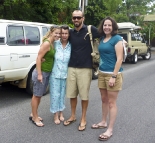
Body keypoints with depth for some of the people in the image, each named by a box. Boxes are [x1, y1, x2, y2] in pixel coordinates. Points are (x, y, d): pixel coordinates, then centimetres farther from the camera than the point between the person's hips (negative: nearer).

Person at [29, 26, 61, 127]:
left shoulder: (53, 44, 8)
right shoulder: (46, 43, -17)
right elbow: (38, 58, -20)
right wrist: (39, 74, -21)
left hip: (48, 73, 9)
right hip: (41, 72, -9)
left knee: (40, 95, 18)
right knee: (36, 95, 4)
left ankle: (34, 114, 33)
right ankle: (34, 118, 17)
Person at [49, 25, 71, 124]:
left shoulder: (71, 46, -2)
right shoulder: (55, 44, -5)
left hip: (65, 74, 2)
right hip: (55, 74, -1)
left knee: (62, 94, 14)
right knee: (55, 94, 4)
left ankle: (61, 113, 31)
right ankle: (56, 115, 19)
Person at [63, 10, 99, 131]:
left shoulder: (90, 30, -6)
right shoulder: (70, 32, 8)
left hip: (85, 68, -4)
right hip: (71, 68, 4)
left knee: (84, 95, 6)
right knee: (72, 94, 12)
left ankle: (83, 119, 21)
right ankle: (73, 116, 30)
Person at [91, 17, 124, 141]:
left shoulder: (117, 39, -10)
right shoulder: (102, 39, 11)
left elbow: (119, 59, -15)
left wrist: (114, 76, -20)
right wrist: (99, 70, 10)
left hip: (113, 74, -7)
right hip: (102, 73, 7)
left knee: (111, 102, 1)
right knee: (104, 100, 17)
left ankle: (110, 130, 10)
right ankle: (104, 122, 33)